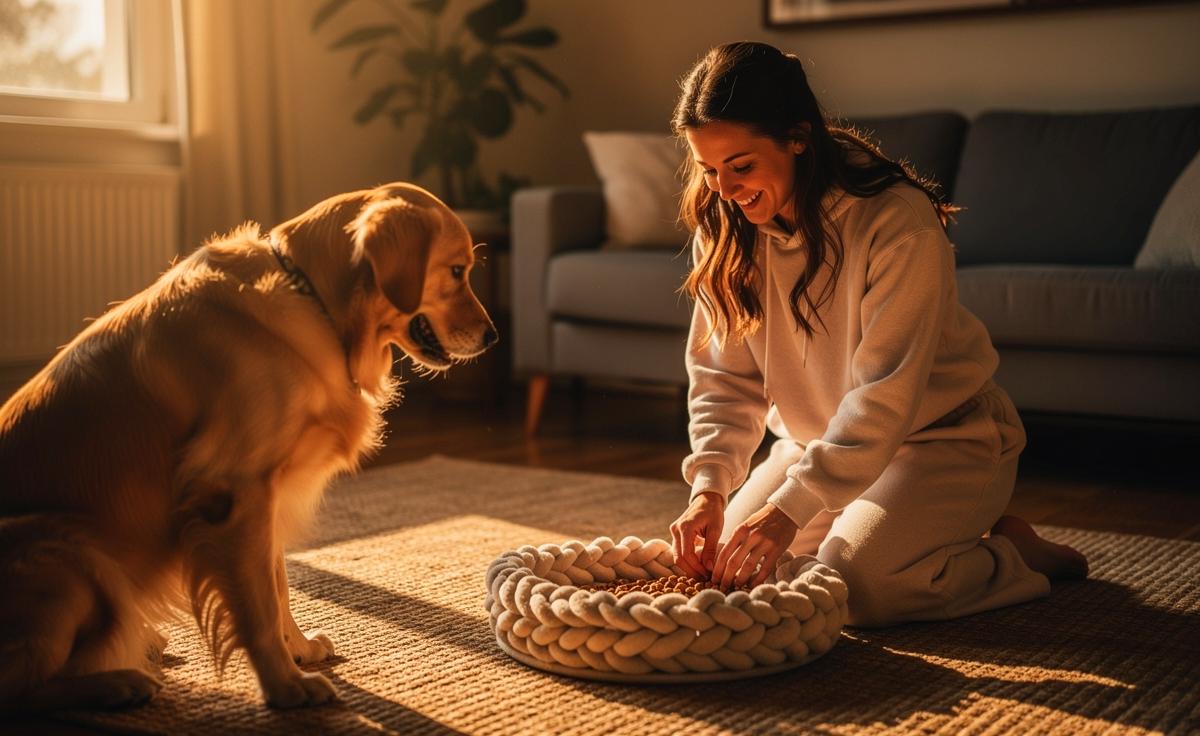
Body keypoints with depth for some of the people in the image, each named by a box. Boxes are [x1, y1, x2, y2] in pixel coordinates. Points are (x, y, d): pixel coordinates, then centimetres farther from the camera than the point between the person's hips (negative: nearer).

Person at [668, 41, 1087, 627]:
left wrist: (789, 507, -36)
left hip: (941, 434, -7)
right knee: (725, 565, -3)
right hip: (819, 440, 7)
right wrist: (708, 487, -23)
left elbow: (884, 396, -30)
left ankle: (1011, 552, 2)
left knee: (852, 583, -26)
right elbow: (724, 380, -6)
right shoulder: (724, 232, -8)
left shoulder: (899, 221, -27)